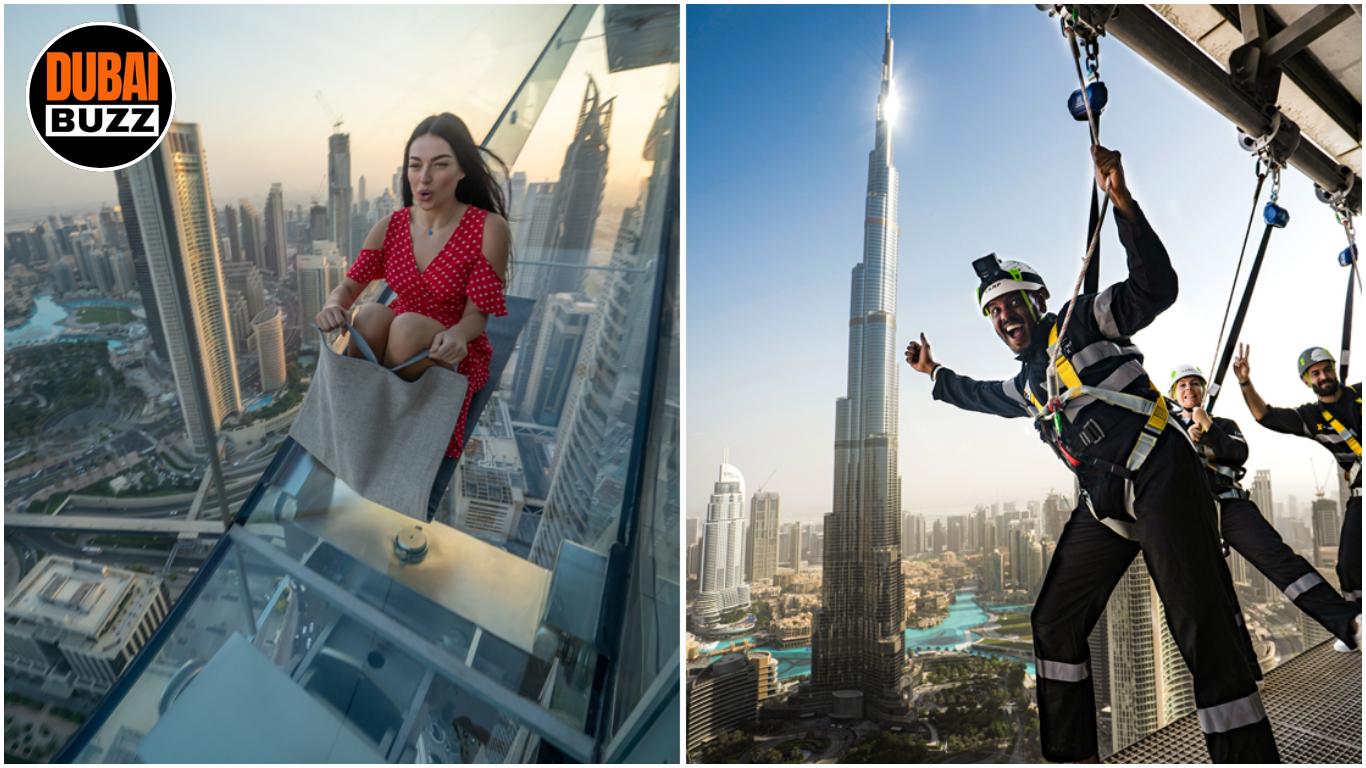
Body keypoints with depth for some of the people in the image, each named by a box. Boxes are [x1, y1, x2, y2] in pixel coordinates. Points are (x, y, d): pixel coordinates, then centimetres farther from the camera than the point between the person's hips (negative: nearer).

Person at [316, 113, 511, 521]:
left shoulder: (489, 229, -14)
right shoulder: (391, 226, -2)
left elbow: (477, 313, -13)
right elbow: (348, 286, 1)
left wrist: (457, 336, -36)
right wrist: (333, 306, -23)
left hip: (453, 354, -3)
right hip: (395, 343, 3)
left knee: (408, 325, -34)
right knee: (372, 314, -30)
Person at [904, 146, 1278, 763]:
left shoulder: (1081, 324, 1)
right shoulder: (1027, 384, 22)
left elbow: (1154, 288, -13)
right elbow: (984, 397, 43)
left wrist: (1122, 203, -24)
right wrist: (935, 373, 50)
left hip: (1160, 482, -8)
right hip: (1104, 507, 8)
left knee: (1204, 636, -14)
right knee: (1055, 622, 8)